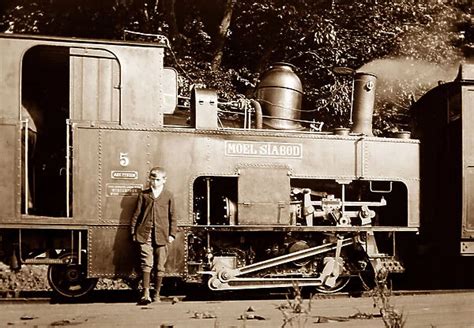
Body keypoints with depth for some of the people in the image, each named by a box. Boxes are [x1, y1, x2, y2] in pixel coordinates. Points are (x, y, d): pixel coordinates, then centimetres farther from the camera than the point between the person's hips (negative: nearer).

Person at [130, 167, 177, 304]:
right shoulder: (143, 195, 8)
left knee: (160, 266, 6)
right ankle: (146, 293, -7)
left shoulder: (168, 195, 7)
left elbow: (172, 216, 9)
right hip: (145, 234, 0)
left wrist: (172, 234, 4)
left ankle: (157, 294, 17)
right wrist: (134, 232, 7)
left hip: (162, 235, 0)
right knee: (146, 263, -8)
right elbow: (136, 214, 11)